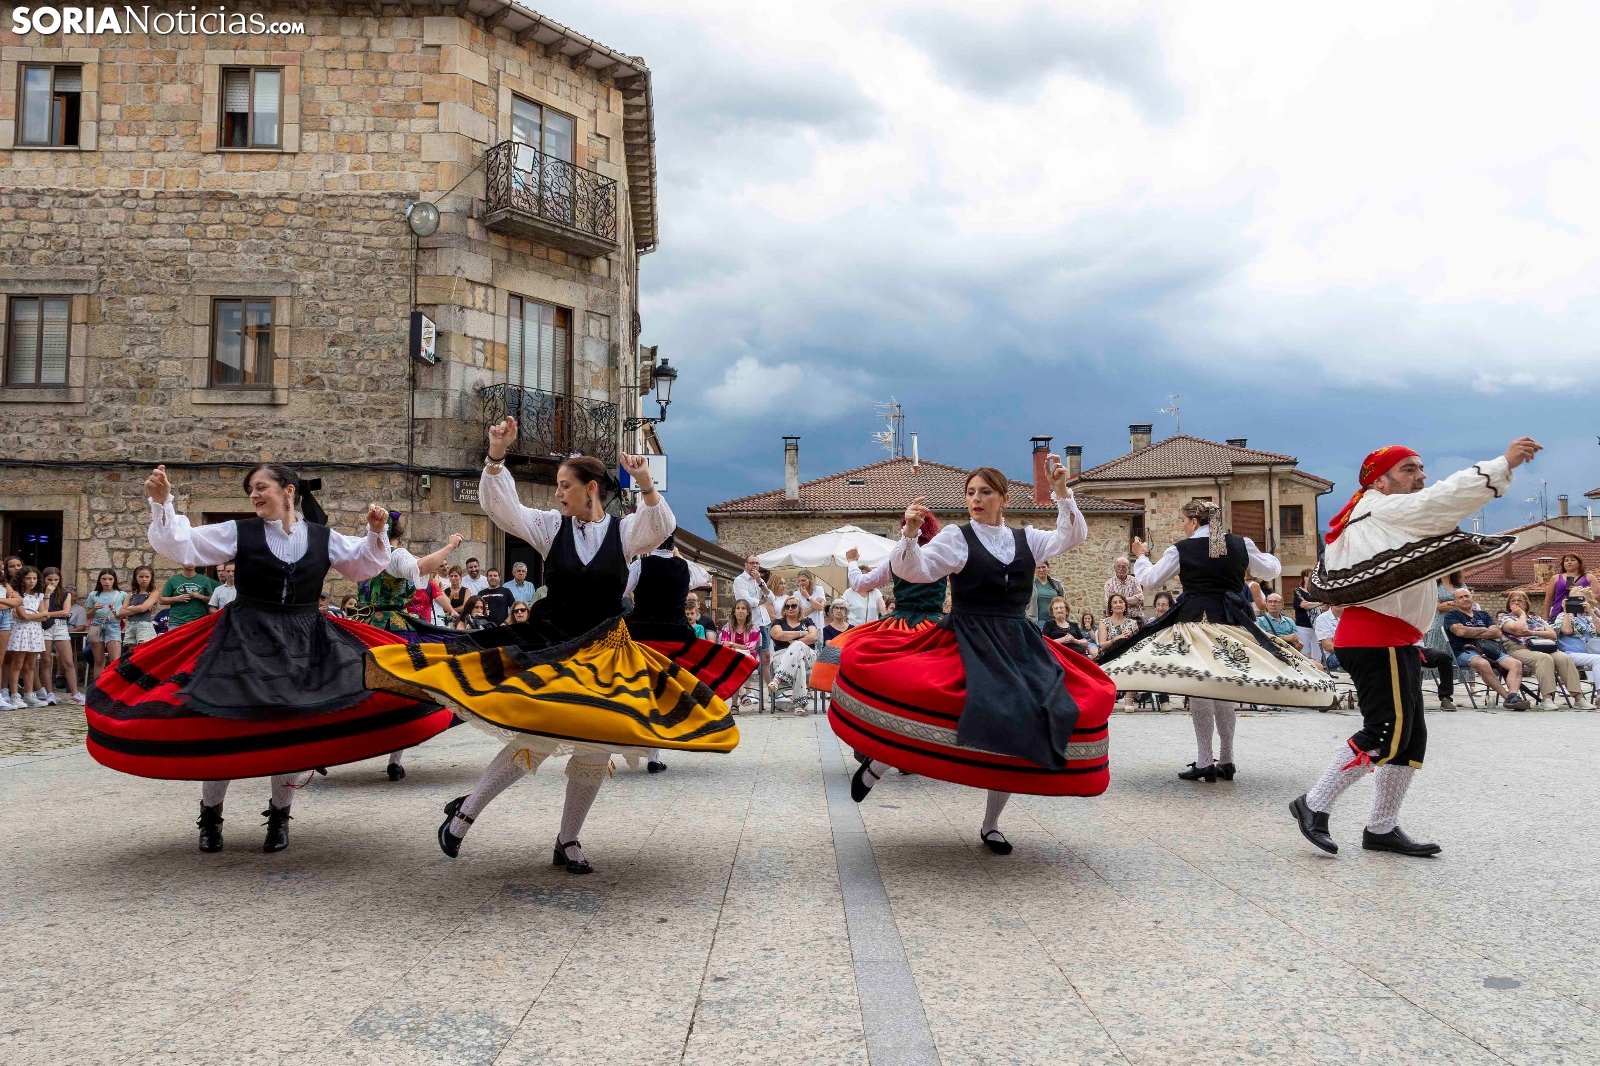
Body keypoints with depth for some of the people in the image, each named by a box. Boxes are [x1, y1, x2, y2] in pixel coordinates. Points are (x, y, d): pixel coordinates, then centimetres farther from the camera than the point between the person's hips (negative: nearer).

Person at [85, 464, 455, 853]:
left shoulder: (323, 538, 5)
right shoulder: (239, 532, -1)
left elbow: (363, 566, 15)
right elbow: (179, 545, -3)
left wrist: (376, 533, -1)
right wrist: (162, 504, -16)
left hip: (305, 645, 1)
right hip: (243, 642, -1)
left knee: (298, 732, -1)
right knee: (221, 728, -1)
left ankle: (279, 815, 22)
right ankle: (210, 813, 24)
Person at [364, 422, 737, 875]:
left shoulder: (624, 530, -1)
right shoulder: (552, 527, 2)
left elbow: (661, 527, -20)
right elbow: (498, 505, -3)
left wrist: (645, 485, -36)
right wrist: (496, 456, -17)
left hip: (604, 654, 1)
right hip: (548, 646, -1)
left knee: (596, 749, 3)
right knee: (534, 739, -9)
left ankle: (567, 842, 19)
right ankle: (466, 811, 11)